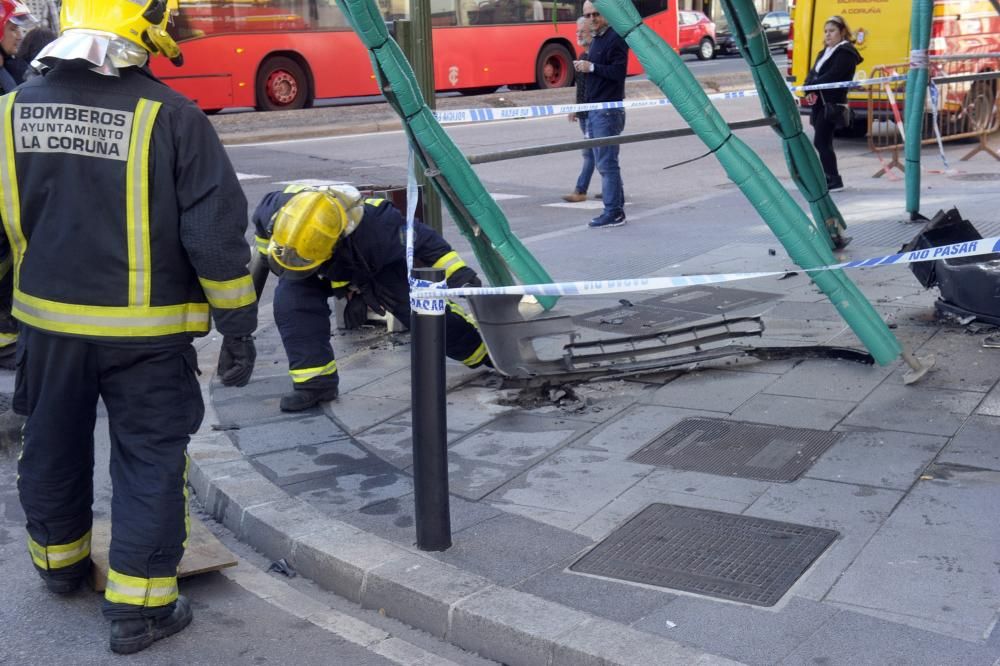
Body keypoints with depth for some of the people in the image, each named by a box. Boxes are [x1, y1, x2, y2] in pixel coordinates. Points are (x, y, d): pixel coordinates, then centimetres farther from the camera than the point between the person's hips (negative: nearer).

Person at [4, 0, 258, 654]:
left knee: (53, 449, 22)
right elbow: (217, 234, -14)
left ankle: (59, 561, 43)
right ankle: (140, 605, 12)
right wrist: (237, 324, -5)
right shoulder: (171, 118, -15)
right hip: (146, 332, -4)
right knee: (151, 461, 7)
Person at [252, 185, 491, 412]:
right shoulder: (277, 209, -36)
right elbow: (262, 225, -10)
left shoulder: (373, 227, -46)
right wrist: (267, 259, 5)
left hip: (380, 265, -2)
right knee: (290, 300, -24)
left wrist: (458, 272, -36)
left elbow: (421, 238, -30)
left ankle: (485, 351, 16)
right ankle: (315, 381, -13)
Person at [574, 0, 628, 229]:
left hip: (608, 110, -10)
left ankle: (614, 212, -6)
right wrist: (584, 67, 9)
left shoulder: (615, 38, -10)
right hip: (595, 110, 10)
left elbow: (618, 72, -19)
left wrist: (591, 67, -16)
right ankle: (616, 207, 19)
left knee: (607, 163, -9)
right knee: (604, 162, 12)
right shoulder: (597, 39, 18)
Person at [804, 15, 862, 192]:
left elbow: (832, 76, -20)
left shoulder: (846, 53, -8)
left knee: (821, 142, -11)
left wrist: (813, 87, -22)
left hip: (832, 103, -9)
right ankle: (829, 178, 20)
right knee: (823, 143, 12)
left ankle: (834, 180, -5)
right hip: (819, 103, 9)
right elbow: (813, 73, 11)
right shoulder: (825, 53, 21)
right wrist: (810, 91, -8)